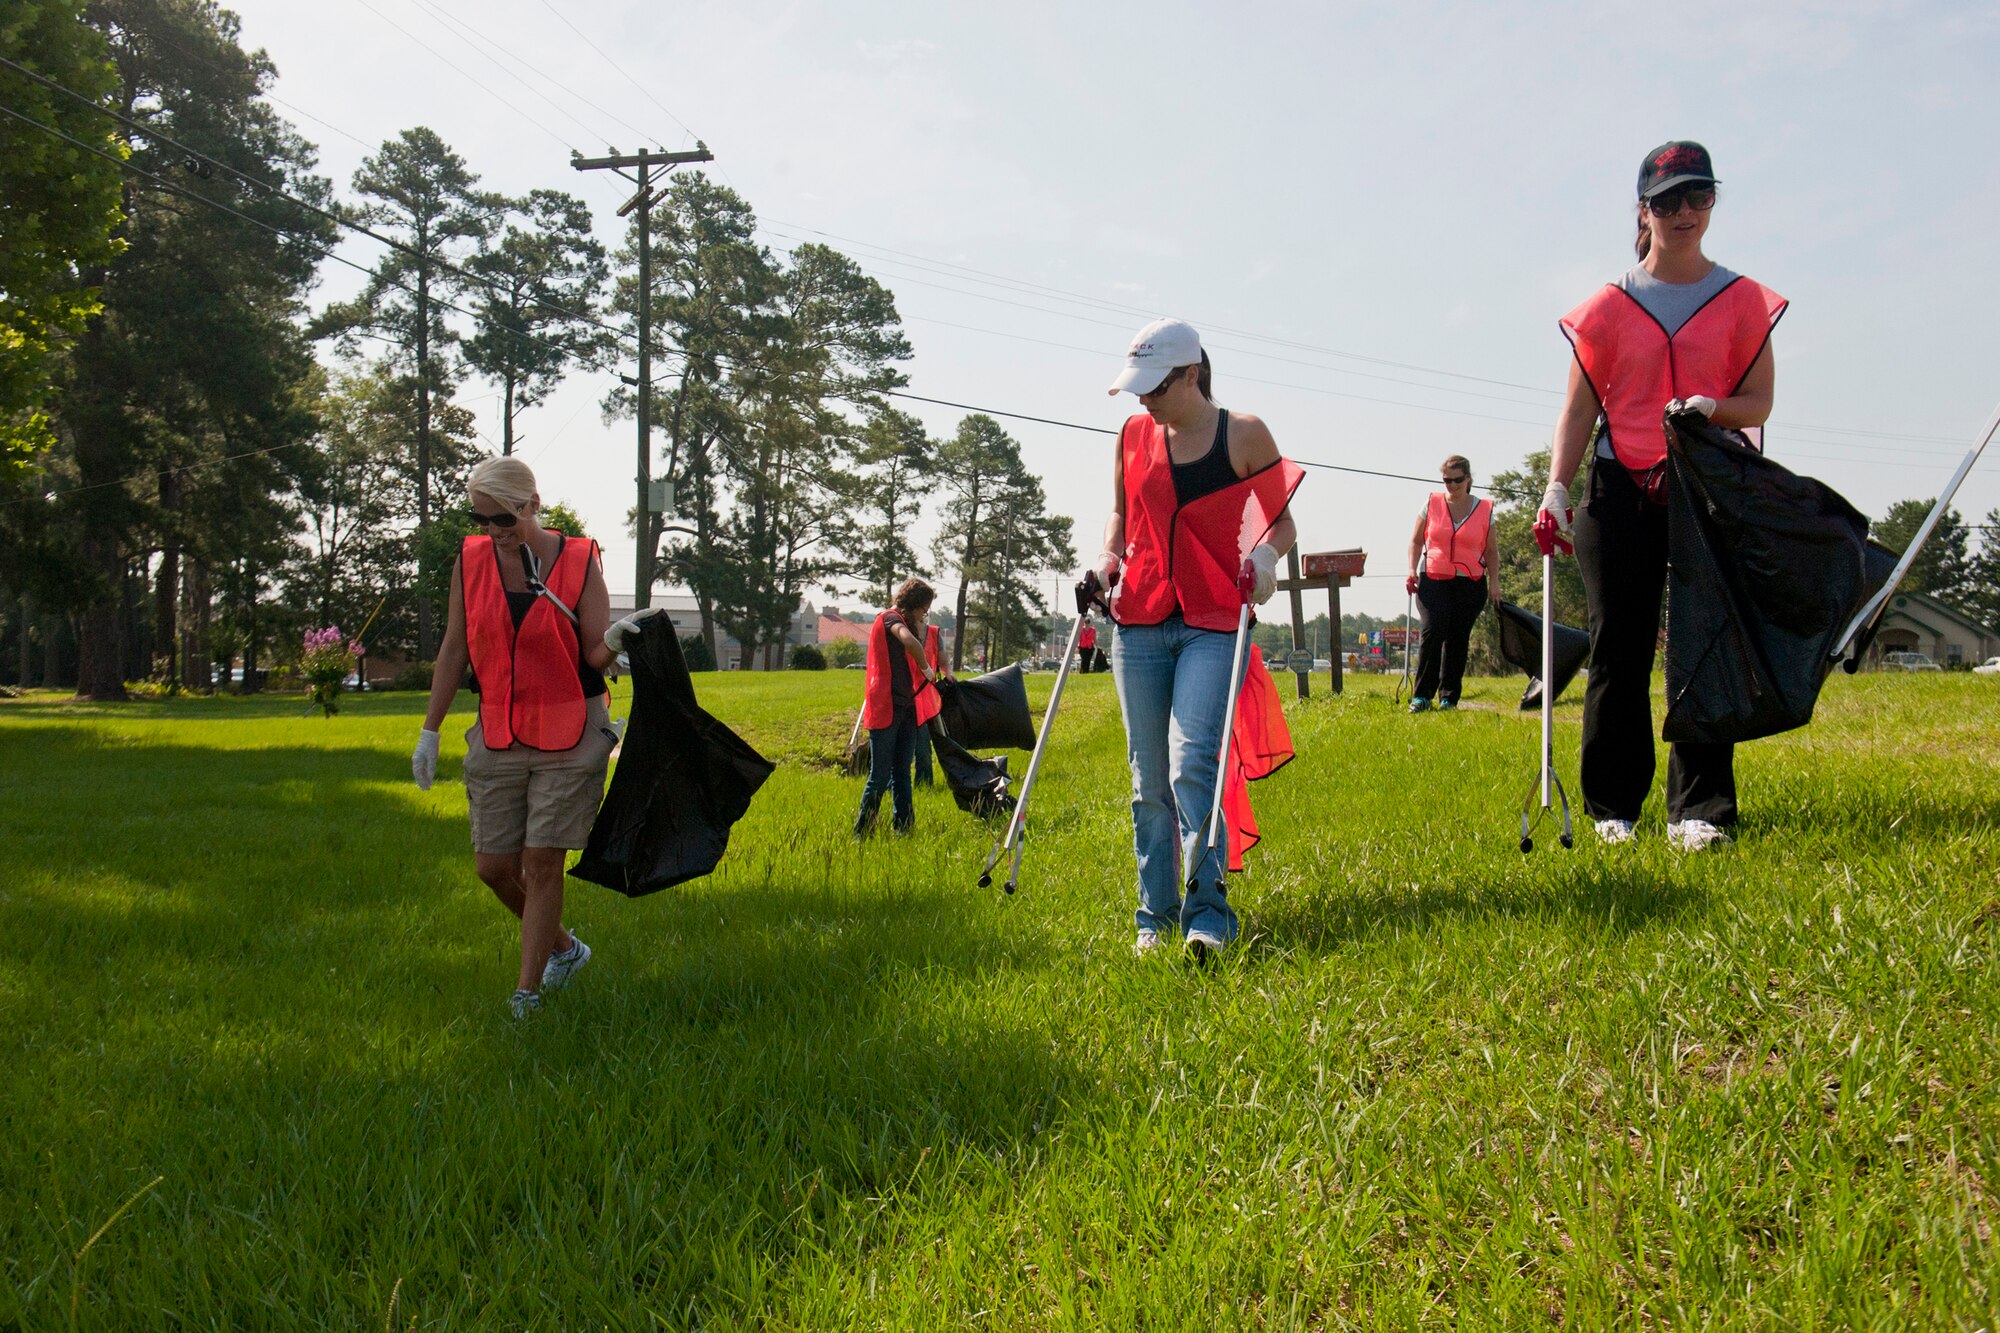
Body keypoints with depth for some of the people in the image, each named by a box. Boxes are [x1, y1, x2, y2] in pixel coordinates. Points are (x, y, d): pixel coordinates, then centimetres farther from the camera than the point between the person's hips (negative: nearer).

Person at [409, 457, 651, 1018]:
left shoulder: (579, 561, -7)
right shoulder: (470, 561, 3)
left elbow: (593, 659, -6)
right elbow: (454, 651, 10)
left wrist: (614, 640, -29)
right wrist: (430, 731, 10)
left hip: (569, 735, -4)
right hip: (497, 735, 4)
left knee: (542, 864, -4)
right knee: (493, 866, 5)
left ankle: (526, 993, 9)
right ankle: (564, 947, 30)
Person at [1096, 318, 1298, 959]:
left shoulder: (1244, 434, 0)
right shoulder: (1134, 435, 10)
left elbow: (1282, 523, 7)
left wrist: (1264, 557, -14)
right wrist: (1105, 557, 4)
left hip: (1213, 624, -4)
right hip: (1138, 622, 4)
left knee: (1192, 763, -19)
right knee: (1149, 779, 5)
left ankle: (1207, 912, -15)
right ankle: (1155, 917, 14)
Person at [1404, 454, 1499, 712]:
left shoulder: (1484, 510, 7)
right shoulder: (1432, 503, 7)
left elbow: (1491, 551, 12)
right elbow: (1416, 540, 13)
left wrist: (1494, 582, 1)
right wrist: (1412, 570, -1)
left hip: (1470, 584, 1)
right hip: (1433, 579, -1)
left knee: (1458, 638, 2)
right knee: (1433, 630, -18)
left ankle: (1449, 698, 11)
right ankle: (1422, 696, -15)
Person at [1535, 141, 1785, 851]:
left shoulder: (1744, 301, 8)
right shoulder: (1607, 307, 7)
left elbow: (1759, 402, 5)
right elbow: (1579, 410, 4)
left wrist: (1714, 407, -17)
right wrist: (1556, 486, -9)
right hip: (1620, 494, 0)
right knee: (1619, 652, 0)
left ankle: (1699, 811, 0)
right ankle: (1613, 809, 8)